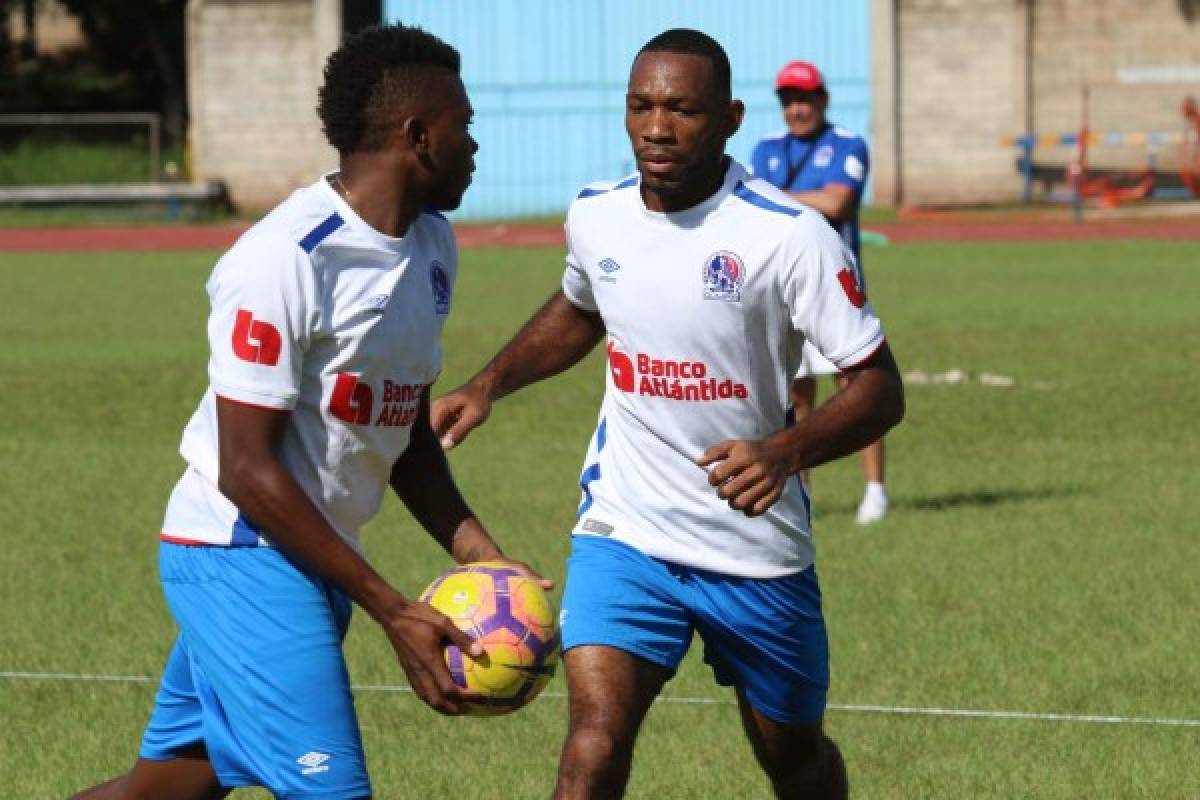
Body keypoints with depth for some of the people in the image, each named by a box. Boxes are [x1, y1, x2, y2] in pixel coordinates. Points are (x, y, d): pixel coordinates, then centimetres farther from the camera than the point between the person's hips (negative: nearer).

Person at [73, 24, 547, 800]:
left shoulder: (432, 248, 8)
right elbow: (246, 470, -20)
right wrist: (393, 611, -20)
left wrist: (480, 555, 1)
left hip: (313, 556, 9)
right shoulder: (286, 261, -20)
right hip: (242, 552, -9)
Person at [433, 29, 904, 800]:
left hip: (758, 547, -2)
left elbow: (879, 385, -18)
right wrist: (488, 384, 8)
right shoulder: (597, 215, -3)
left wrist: (787, 451, -35)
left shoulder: (788, 235, -18)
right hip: (625, 533, 2)